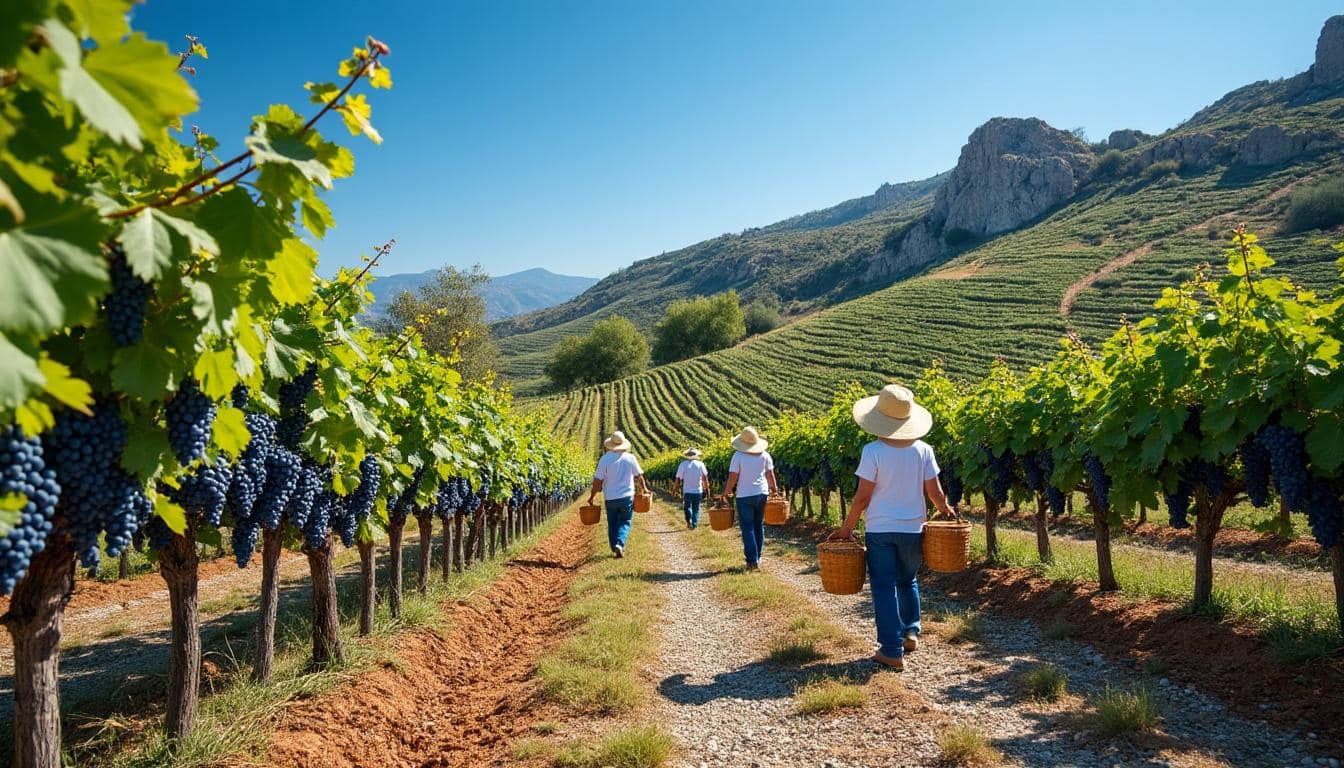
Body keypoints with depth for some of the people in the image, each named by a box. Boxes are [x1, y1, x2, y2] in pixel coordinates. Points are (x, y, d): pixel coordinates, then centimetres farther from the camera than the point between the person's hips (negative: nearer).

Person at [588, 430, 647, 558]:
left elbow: (598, 480, -8)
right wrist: (644, 488, 23)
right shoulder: (630, 458, -4)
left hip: (610, 498, 0)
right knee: (625, 522, 8)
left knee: (612, 525, 13)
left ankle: (615, 549, 16)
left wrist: (591, 496, 3)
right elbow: (639, 476, 5)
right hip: (627, 496, 0)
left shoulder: (605, 459, -8)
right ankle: (619, 544, -13)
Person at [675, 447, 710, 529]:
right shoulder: (700, 464, 0)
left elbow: (678, 479, -6)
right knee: (696, 508, 14)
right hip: (698, 491, 1)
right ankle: (694, 524, 6)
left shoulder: (683, 465, -4)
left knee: (687, 507, 16)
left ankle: (689, 521, -4)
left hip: (687, 491, -1)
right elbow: (705, 478, -1)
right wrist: (706, 489, 8)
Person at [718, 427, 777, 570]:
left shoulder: (738, 456, -10)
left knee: (748, 528, 0)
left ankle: (752, 560, -7)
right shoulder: (764, 455, 1)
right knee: (759, 526, 15)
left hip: (745, 496, -4)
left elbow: (733, 478, -10)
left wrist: (725, 493, 0)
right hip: (762, 494, 4)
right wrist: (774, 489, 20)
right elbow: (770, 475, 4)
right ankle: (757, 559, 21)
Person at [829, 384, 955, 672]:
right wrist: (945, 509, 20)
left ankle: (892, 651, 6)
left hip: (880, 530, -3)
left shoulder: (873, 451, -13)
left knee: (884, 588, 5)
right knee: (908, 581, 26)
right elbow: (935, 493, -2)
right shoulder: (923, 450, -5)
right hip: (913, 529, 3)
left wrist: (847, 527, 2)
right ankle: (911, 631, 24)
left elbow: (862, 497, -11)